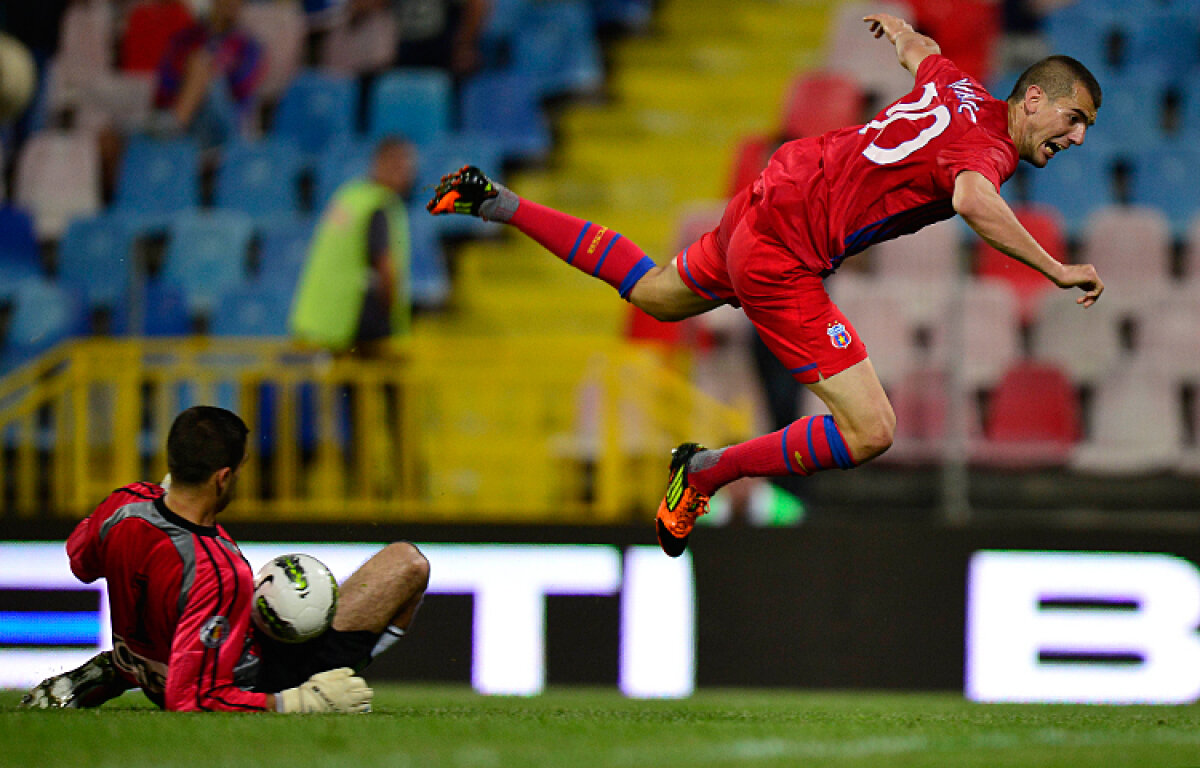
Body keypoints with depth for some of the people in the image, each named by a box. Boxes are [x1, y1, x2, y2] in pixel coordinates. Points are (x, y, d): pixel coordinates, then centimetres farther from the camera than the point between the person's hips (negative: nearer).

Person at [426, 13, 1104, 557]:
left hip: (762, 206, 9)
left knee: (656, 294, 37)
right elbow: (973, 199, -46)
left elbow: (917, 48, 28)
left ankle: (502, 205, 37)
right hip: (785, 257, -9)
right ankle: (708, 471, -1)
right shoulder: (987, 144, -21)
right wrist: (1056, 270, -41)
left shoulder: (959, 86, 4)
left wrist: (899, 28, 51)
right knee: (869, 433, -14)